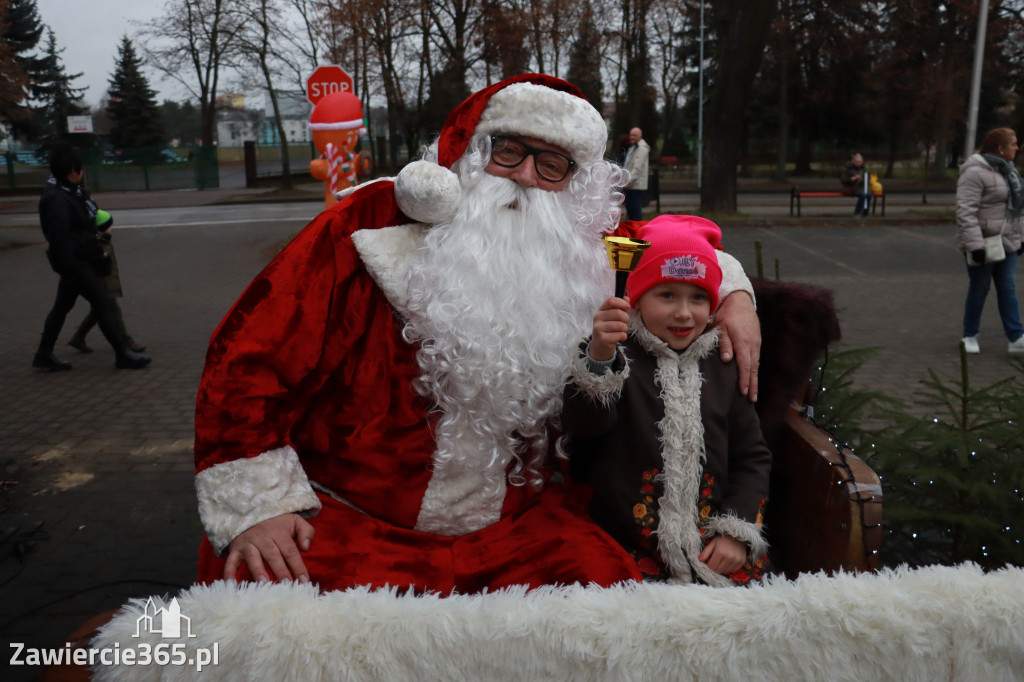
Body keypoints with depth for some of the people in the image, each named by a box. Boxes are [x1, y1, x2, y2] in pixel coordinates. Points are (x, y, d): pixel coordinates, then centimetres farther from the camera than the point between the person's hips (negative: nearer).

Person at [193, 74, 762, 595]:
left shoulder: (581, 259, 5)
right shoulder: (371, 224, -6)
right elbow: (250, 356, -7)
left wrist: (733, 295, 4)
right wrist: (255, 506, -15)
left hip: (511, 524, 4)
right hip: (348, 517, -3)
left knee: (607, 583, -20)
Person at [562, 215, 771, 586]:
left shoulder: (724, 366, 8)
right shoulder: (616, 356, -4)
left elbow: (752, 456, 13)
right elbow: (581, 426, -21)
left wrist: (736, 532, 2)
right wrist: (599, 359, -39)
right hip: (627, 551, -3)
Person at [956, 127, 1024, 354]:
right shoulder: (975, 172, -16)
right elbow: (966, 211, -22)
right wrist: (974, 245, -26)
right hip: (983, 244, -8)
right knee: (979, 289, 4)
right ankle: (970, 336, 20)